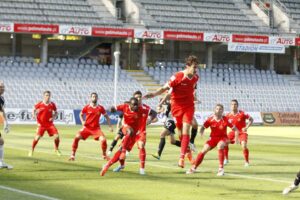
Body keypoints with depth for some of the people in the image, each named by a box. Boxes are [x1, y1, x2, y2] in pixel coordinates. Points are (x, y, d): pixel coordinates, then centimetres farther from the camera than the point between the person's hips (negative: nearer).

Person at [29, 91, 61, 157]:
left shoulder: (52, 105, -3)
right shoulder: (39, 104, -7)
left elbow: (56, 112, 12)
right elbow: (34, 110, 9)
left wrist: (53, 117, -7)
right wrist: (34, 115, -10)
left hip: (50, 124, 2)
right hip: (41, 124, -2)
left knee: (57, 136, -10)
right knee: (37, 137, -16)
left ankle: (56, 149, 16)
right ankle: (32, 150, 6)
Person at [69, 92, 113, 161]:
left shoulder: (100, 108, -2)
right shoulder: (87, 107, -2)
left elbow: (106, 117, 10)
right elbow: (81, 114, 15)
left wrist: (110, 126, 3)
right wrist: (82, 121, -3)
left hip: (96, 128, 0)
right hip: (87, 127, 0)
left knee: (103, 139, -19)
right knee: (77, 137, -19)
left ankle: (104, 155, 6)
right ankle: (73, 154, -5)